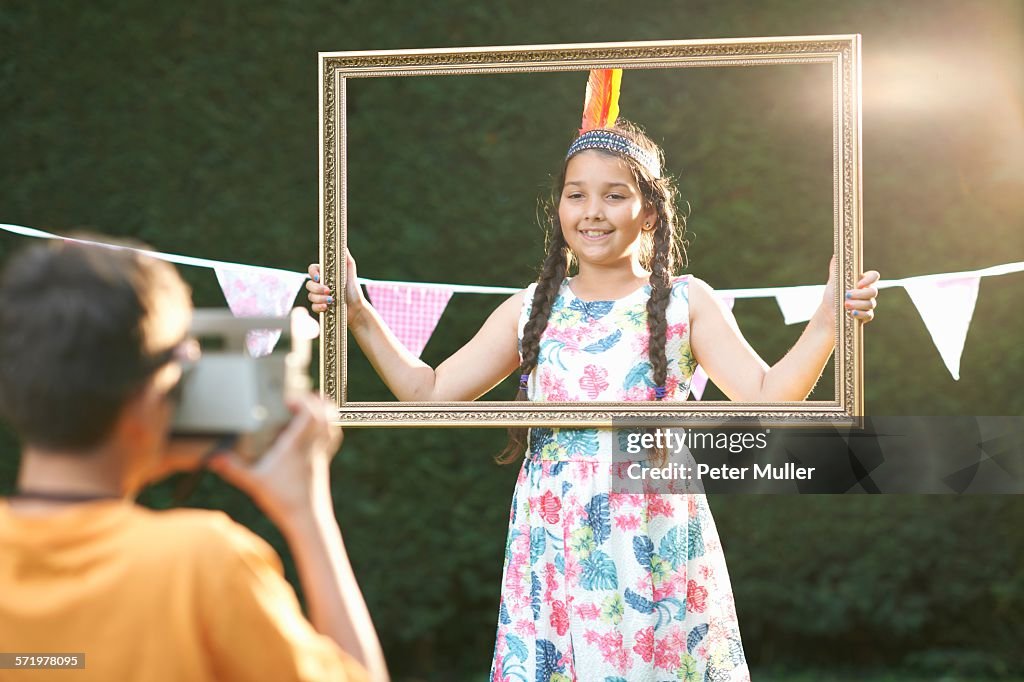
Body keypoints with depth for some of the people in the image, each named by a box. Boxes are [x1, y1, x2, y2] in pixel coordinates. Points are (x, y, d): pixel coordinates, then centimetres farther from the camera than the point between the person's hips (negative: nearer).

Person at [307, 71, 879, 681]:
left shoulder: (685, 302, 3)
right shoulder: (530, 311, 9)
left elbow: (767, 397, -5)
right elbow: (429, 391, 10)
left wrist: (828, 323, -18)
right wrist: (358, 314, 4)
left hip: (656, 552, -2)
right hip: (554, 552, 2)